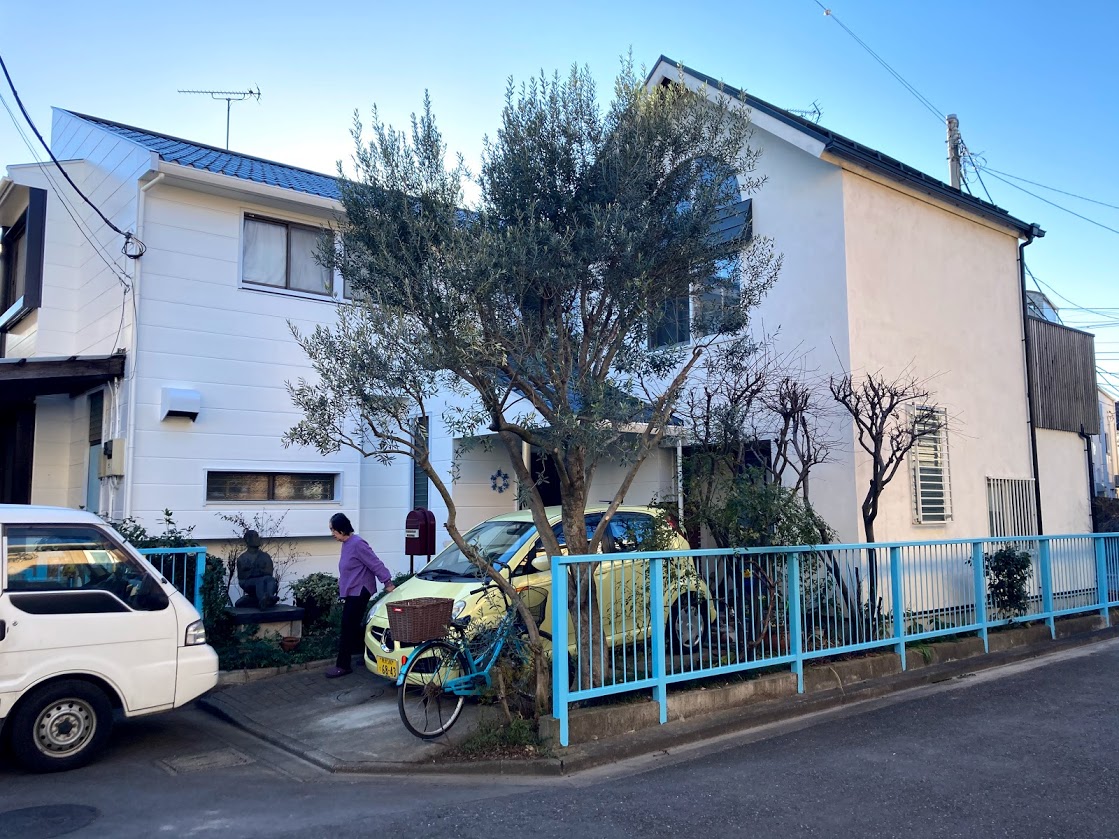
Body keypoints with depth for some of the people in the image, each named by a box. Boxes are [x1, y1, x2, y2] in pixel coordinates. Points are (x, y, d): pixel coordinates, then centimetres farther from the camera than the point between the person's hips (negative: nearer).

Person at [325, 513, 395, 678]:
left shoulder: (357, 544, -20)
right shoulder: (347, 544, 10)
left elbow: (376, 564, -19)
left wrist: (388, 583, -17)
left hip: (359, 592, -10)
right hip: (351, 592, 10)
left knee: (348, 628, -5)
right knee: (352, 627, 14)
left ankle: (343, 665, 2)